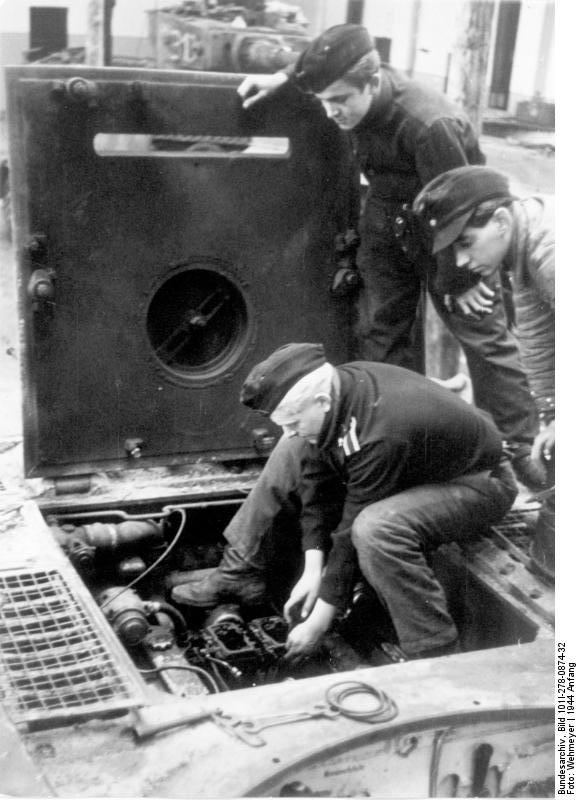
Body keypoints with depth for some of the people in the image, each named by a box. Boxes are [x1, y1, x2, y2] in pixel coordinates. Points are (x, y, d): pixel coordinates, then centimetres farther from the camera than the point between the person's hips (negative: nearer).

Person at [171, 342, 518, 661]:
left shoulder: (382, 435, -38)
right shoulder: (335, 387, -14)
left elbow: (353, 529, -30)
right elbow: (316, 481, -6)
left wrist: (322, 617, -20)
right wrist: (314, 568, -11)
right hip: (412, 464, 8)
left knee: (377, 529, -38)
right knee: (292, 454, 1)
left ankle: (438, 659, -23)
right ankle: (240, 572, 9)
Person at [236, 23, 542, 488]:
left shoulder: (429, 125, -37)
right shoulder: (360, 90, -15)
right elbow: (326, 64, 12)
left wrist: (459, 280, -17)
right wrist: (281, 80, -3)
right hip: (388, 225, 7)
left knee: (483, 335, 0)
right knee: (382, 329, 7)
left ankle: (519, 449, 13)